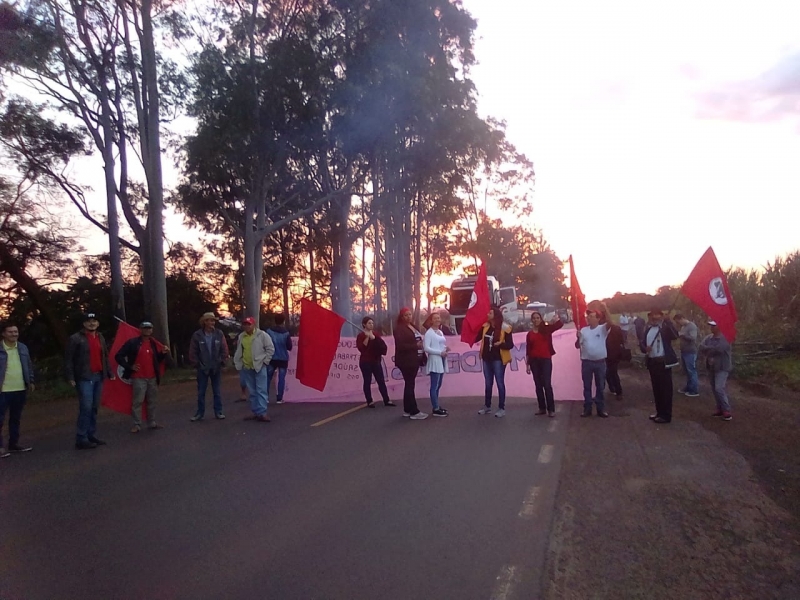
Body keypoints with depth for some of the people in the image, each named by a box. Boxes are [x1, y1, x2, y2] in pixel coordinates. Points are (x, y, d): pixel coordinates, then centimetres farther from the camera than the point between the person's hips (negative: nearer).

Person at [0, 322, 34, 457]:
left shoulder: (23, 348, 9)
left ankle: (13, 444, 25)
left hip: (20, 389, 5)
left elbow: (29, 366, 16)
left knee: (16, 418, 15)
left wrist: (31, 381, 11)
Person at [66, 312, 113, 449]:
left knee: (94, 408, 9)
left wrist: (109, 373, 15)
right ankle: (81, 439, -5)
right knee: (86, 408, -10)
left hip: (98, 377, 6)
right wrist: (71, 377, -13)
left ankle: (92, 436, 16)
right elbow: (69, 359, -7)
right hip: (84, 378, -6)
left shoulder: (100, 338, 15)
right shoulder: (76, 338, -5)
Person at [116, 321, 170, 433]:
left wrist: (163, 353, 3)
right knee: (137, 401, -5)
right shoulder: (132, 342, -5)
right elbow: (118, 356, -6)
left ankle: (152, 422, 20)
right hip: (138, 378, -5)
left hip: (152, 377, 6)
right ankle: (137, 424, 3)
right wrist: (129, 367, -11)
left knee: (153, 401, 10)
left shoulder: (153, 343, 14)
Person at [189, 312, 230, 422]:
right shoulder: (197, 335, -7)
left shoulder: (219, 334, -3)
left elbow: (224, 349, 2)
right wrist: (196, 364, -6)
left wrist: (222, 362, -3)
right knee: (201, 392, 6)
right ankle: (200, 413, 15)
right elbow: (193, 352, -4)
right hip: (202, 368, -1)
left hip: (216, 368, 1)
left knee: (217, 391, 10)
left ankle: (218, 412, 18)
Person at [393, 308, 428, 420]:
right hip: (406, 361, -9)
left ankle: (407, 410, 20)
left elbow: (418, 341, 21)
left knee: (409, 384, 13)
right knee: (410, 385, -7)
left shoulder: (413, 327, 17)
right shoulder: (399, 328, -10)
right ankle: (414, 412, -5)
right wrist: (416, 346, -20)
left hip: (414, 360, 9)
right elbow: (400, 346, -20)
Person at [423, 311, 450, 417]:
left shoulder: (441, 332, 17)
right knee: (435, 386, -8)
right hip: (435, 361, -8)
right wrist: (440, 352, -19)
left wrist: (446, 349, 3)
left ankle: (437, 406, 19)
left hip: (442, 361, 9)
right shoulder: (429, 333, -9)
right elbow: (426, 348, -17)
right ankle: (435, 409, -7)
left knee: (438, 385, 12)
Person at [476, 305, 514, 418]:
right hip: (487, 359, 6)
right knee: (487, 384, 14)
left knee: (500, 383, 1)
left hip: (498, 359, -6)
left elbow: (510, 345, -11)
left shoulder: (505, 328, -11)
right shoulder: (485, 326, 5)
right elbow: (476, 338, 7)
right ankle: (487, 406, 25)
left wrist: (500, 344, -25)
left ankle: (501, 408, 8)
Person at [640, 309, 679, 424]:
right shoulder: (648, 329, 11)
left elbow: (675, 336, -27)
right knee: (656, 388, 16)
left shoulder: (666, 327, -8)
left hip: (663, 362, -7)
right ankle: (659, 412, 28)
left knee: (665, 389, -1)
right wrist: (645, 348, -9)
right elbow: (642, 342, 12)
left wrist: (668, 322, -34)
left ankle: (666, 415, 7)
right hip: (652, 362, 7)